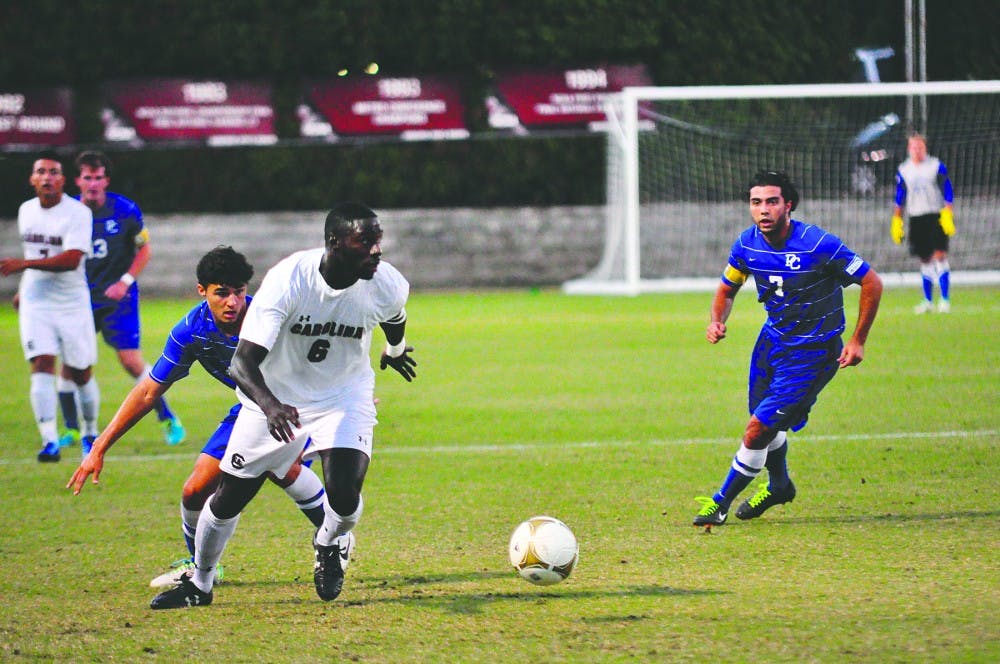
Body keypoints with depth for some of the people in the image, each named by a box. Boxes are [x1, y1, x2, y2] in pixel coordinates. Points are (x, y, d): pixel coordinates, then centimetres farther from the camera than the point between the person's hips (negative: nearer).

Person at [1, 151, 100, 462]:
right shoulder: (26, 211, 5)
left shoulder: (78, 213, -14)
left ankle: (90, 431, 31)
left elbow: (71, 259, -26)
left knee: (80, 374, 7)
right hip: (35, 302, 3)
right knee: (42, 366, -14)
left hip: (73, 304, -3)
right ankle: (49, 441, -20)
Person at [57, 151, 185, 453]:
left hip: (117, 297, -2)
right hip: (80, 298, 2)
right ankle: (70, 429, 8)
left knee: (131, 361, -8)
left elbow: (144, 249, 1)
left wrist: (125, 282, -9)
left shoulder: (125, 210, -9)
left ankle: (168, 420, 8)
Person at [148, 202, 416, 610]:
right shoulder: (287, 281, -32)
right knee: (229, 497, 6)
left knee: (344, 496, -20)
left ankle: (330, 545, 17)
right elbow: (243, 362, -36)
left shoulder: (387, 286, -22)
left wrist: (395, 350, 29)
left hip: (344, 393, 1)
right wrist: (269, 405, -55)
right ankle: (198, 583, 32)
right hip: (276, 395, -1)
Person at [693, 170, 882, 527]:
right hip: (773, 338, 6)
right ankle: (778, 485, 51)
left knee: (759, 428, -12)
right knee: (764, 422, 21)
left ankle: (720, 503, 6)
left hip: (812, 351, -6)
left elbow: (872, 283, -16)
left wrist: (857, 341, -15)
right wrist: (717, 322, -11)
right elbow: (727, 288, 11)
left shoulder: (819, 244, -25)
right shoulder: (747, 244, -8)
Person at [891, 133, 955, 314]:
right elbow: (899, 198, 15)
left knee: (940, 256, -12)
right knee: (925, 260, 7)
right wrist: (896, 223, 11)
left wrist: (947, 216, -11)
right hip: (916, 218, 3)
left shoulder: (936, 166, -2)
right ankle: (928, 301, 14)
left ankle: (945, 300, -12)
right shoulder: (903, 170, 9)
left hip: (936, 216, -3)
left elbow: (948, 193, -3)